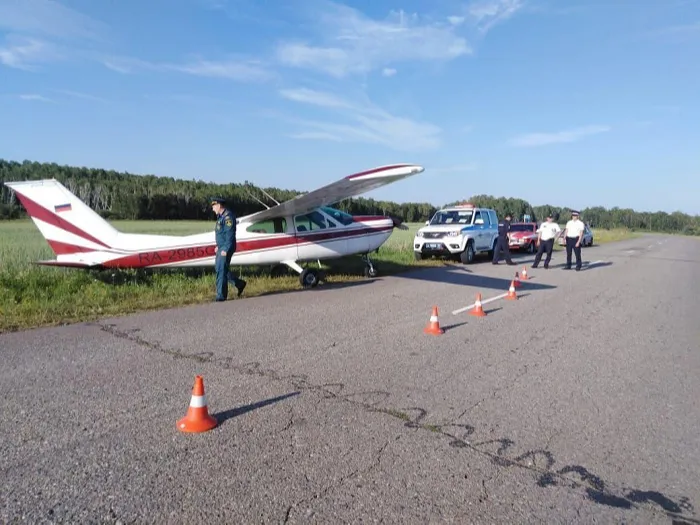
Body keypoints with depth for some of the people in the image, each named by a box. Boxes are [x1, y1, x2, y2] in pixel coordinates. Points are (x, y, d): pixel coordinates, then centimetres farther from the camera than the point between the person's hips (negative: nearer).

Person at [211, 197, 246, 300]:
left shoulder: (228, 216, -16)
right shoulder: (221, 216, 17)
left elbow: (230, 234, -22)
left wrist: (225, 249, -24)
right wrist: (218, 245, 23)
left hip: (226, 248, -11)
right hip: (222, 247, 11)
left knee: (221, 270, -9)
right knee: (218, 267, 15)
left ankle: (221, 296, -4)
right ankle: (239, 283, 23)